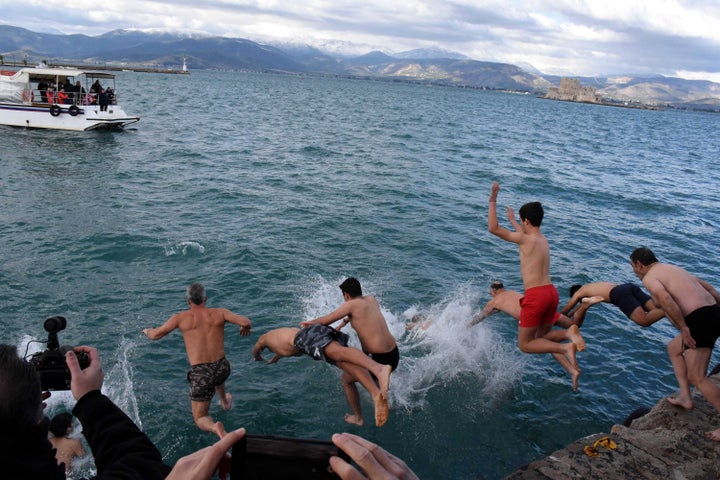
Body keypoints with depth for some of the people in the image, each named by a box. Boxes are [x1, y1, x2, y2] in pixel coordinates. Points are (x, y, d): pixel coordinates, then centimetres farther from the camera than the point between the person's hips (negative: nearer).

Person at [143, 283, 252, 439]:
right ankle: (225, 402, 61)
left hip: (200, 373, -3)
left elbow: (155, 335, 5)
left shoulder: (181, 318, -2)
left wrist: (147, 331, 29)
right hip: (222, 368, 3)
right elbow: (246, 322, -11)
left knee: (200, 419, 9)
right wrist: (245, 328, 14)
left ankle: (215, 427, -23)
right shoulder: (219, 313, -1)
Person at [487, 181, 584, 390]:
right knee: (543, 336, 24)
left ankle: (566, 347, -16)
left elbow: (493, 229, -10)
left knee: (525, 344, 5)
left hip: (535, 295, -8)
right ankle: (571, 363, -3)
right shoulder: (542, 239, 15)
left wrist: (493, 200, -6)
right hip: (551, 292, 8)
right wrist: (512, 220, 53)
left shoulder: (526, 239, -9)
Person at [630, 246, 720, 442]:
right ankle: (685, 397, 25)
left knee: (696, 377, -5)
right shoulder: (673, 268, 25)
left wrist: (683, 328, -19)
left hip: (700, 319, -10)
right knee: (674, 348, 27)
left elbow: (665, 299, -23)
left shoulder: (649, 278, -3)